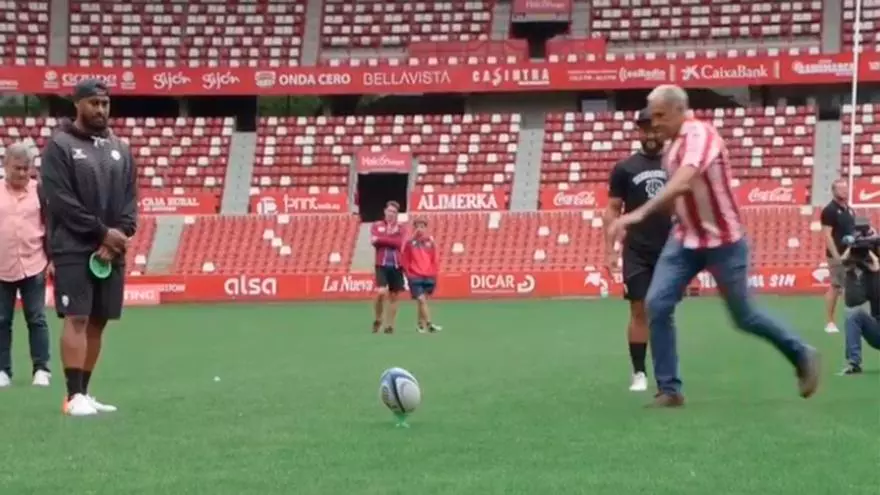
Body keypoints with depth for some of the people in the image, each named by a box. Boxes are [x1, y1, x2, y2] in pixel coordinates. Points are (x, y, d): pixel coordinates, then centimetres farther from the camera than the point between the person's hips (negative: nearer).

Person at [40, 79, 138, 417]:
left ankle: (84, 392, 14)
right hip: (74, 250, -5)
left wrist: (119, 236, -8)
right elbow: (60, 200, -11)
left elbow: (130, 200, 10)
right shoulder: (59, 146, -3)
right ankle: (74, 396, -11)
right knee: (77, 319, -11)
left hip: (112, 252, 6)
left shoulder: (120, 149, 14)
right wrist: (103, 232, -14)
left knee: (98, 322, 6)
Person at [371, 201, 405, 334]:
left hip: (396, 265, 2)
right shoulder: (376, 226, 7)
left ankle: (389, 325, 15)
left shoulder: (400, 228, 9)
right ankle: (378, 320, 5)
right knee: (381, 292, -18)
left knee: (393, 296, 5)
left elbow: (399, 243, -10)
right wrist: (391, 238, -14)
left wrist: (381, 239, -14)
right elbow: (375, 241, -11)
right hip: (382, 265, -2)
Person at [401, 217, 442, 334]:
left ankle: (421, 324, 23)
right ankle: (429, 325, -17)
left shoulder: (430, 242, 5)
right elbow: (404, 260, 0)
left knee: (422, 301, 12)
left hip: (428, 277, 3)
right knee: (421, 300, -12)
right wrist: (408, 273, -3)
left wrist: (433, 273, 5)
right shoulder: (409, 243, -3)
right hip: (415, 277, -3)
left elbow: (435, 259, 9)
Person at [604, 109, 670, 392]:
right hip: (637, 252, -1)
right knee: (639, 311, -4)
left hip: (670, 251, 1)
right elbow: (612, 211, 3)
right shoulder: (624, 169, 2)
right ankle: (639, 373, 2)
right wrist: (610, 250, -4)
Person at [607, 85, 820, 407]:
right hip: (685, 239, 7)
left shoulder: (700, 135, -23)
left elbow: (683, 183, -40)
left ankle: (801, 356, 30)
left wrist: (640, 213, -49)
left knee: (744, 317, 6)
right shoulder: (674, 143, 5)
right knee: (657, 305, -9)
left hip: (722, 242, -7)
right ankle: (669, 390, -2)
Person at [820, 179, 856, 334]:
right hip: (838, 256, -8)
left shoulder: (850, 210, 16)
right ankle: (830, 322, 1)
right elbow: (827, 235, -15)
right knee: (835, 287, -5)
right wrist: (836, 255, -21)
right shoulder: (829, 210, -10)